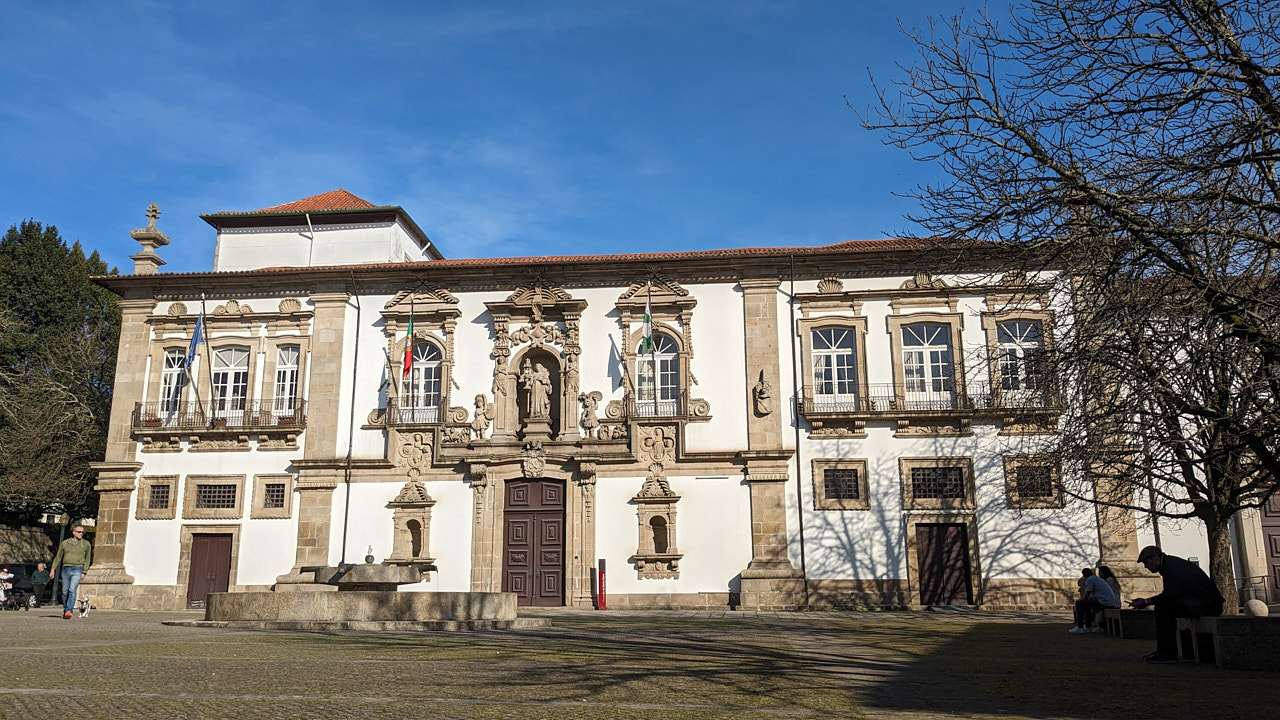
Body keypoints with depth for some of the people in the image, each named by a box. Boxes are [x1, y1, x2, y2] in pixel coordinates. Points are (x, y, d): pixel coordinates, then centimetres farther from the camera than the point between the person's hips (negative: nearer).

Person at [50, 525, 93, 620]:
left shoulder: (86, 544, 7)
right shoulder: (65, 543, 11)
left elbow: (87, 559, 8)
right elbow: (58, 557, 15)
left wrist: (84, 572, 1)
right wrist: (53, 569, 8)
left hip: (77, 569, -3)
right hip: (66, 569, 3)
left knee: (72, 590, -17)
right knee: (65, 591, 8)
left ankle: (68, 611, -25)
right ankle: (65, 610, 22)